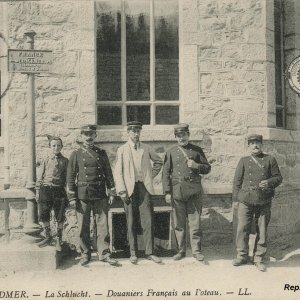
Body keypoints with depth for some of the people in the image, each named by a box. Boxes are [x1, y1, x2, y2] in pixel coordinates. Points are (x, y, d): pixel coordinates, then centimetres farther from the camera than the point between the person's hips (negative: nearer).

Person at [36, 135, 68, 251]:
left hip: (59, 191, -1)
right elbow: (39, 177, 9)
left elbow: (67, 178, 6)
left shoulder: (64, 161, 5)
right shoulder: (45, 160, 7)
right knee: (43, 215, 4)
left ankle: (59, 240, 16)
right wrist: (37, 192, 3)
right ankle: (48, 237, 21)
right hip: (45, 190, 1)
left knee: (59, 217, 3)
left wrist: (67, 193, 1)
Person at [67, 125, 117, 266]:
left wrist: (111, 192, 6)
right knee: (83, 227, 5)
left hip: (100, 195, 2)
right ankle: (85, 254, 18)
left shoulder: (102, 153, 10)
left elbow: (108, 173, 12)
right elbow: (70, 177, 2)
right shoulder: (76, 154, 4)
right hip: (83, 195, -1)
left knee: (103, 224, 2)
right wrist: (72, 197, -3)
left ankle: (104, 253, 11)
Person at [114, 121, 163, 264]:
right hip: (130, 189, -1)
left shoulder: (147, 149, 9)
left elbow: (159, 161, 25)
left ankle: (149, 252, 8)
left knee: (148, 222, -1)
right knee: (131, 223, 5)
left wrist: (151, 175, 12)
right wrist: (122, 191, -8)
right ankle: (133, 253, 15)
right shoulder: (122, 150, 3)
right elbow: (118, 172, 0)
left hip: (144, 188, 2)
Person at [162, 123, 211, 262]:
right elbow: (166, 173, 5)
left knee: (195, 222, 2)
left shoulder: (197, 150, 7)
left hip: (194, 192, 0)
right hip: (177, 192, 1)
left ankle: (196, 251, 13)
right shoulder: (171, 152, 7)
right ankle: (181, 250, 19)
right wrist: (167, 192, -1)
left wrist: (196, 166, -11)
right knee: (179, 224, 7)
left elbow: (207, 168, 10)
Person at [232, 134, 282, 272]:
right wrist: (236, 198, 2)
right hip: (245, 200, 0)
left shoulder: (270, 160, 9)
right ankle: (242, 256, 15)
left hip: (264, 202, 0)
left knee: (262, 230, 5)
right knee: (242, 228, 0)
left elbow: (278, 177, 8)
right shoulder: (244, 161, 9)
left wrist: (269, 182, -13)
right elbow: (237, 180, 8)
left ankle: (259, 258, 17)